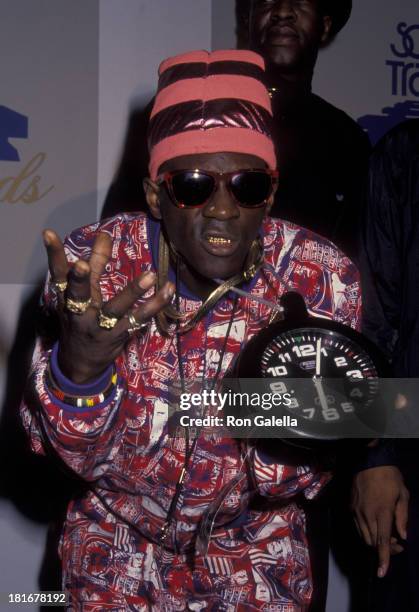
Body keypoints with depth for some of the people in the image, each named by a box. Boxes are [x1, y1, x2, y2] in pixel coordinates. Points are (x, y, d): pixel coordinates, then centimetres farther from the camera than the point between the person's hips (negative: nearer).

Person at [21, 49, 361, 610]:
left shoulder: (321, 278, -21)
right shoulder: (95, 264, -21)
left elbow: (294, 481, -18)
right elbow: (76, 454, -20)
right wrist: (79, 366, -41)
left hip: (255, 542, 1)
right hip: (120, 533, 0)